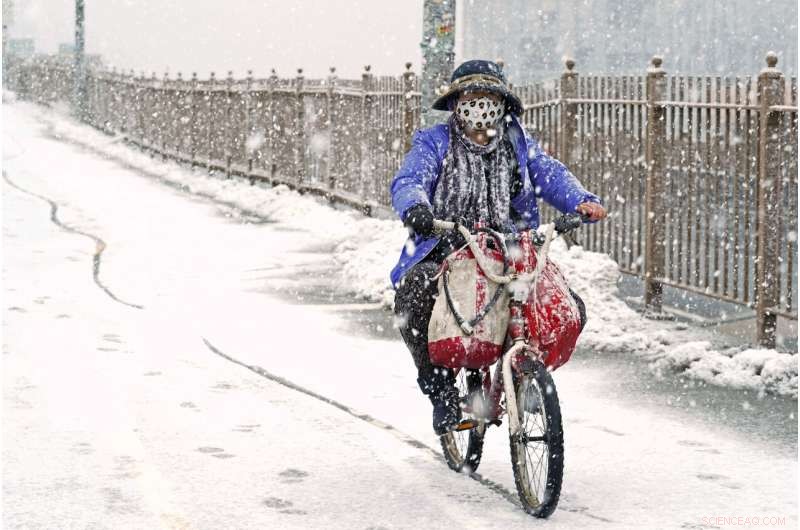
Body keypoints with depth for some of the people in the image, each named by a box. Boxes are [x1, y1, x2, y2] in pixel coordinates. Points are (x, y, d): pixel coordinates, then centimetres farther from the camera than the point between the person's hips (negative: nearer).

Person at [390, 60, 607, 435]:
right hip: (445, 251, -3)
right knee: (413, 295, -35)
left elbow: (550, 174, 0)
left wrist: (582, 202, -22)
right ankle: (439, 385, -12)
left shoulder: (517, 144, 14)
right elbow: (409, 180, -12)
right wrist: (415, 208, -38)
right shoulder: (434, 143, 5)